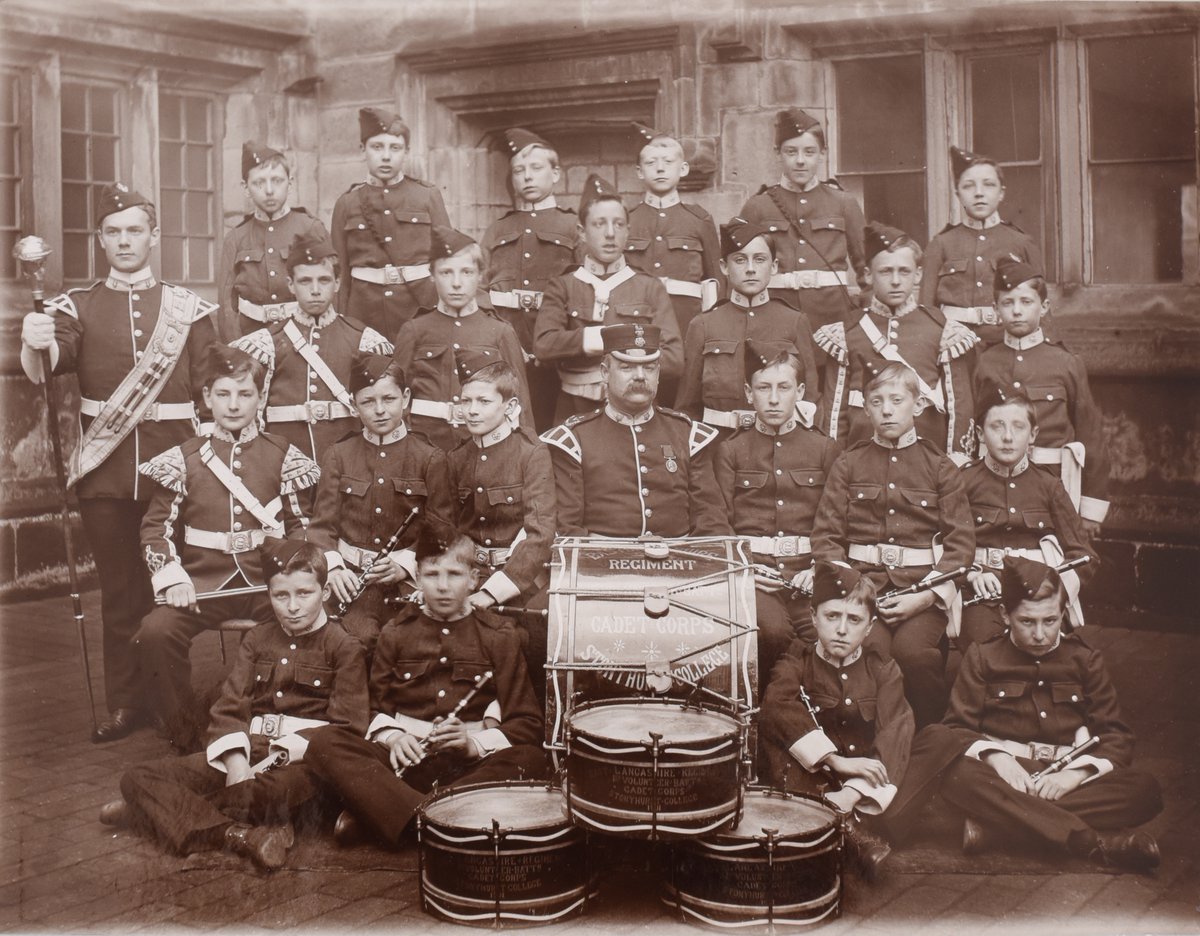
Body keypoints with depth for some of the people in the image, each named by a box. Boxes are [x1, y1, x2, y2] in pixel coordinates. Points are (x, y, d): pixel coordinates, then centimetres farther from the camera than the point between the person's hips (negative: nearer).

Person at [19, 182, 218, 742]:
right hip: (104, 471, 1)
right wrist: (34, 344, -33)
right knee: (119, 591, 6)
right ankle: (125, 706, 15)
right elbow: (45, 369, -11)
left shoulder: (187, 307, 6)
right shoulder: (77, 306, 7)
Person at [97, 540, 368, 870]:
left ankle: (165, 810, -16)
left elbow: (345, 726, -8)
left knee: (267, 792, -42)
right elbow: (229, 708, 6)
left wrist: (278, 758, -17)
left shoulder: (343, 648, 1)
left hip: (302, 761, -5)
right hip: (246, 751, 5)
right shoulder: (257, 639, 16)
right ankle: (239, 836, -27)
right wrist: (235, 763, -15)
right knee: (138, 777, -10)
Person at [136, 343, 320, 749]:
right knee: (156, 631, -26)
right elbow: (156, 526, 8)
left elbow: (300, 525, 8)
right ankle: (184, 736, -7)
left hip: (268, 583, 0)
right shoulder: (185, 459, 6)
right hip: (204, 584, 0)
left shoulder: (281, 455, 7)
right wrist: (172, 578, -8)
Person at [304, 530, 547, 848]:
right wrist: (393, 737, -8)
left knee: (530, 761, -34)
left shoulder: (498, 635, 8)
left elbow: (526, 724, 4)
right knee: (324, 742, -24)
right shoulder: (397, 633, 13)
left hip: (471, 766, -1)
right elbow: (374, 706, 15)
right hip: (406, 760, 1)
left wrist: (474, 743, -13)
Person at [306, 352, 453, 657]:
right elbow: (322, 524, 6)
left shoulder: (429, 458, 6)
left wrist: (404, 566, -12)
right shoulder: (338, 456, 10)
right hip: (352, 574, 0)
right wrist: (333, 567, -13)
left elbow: (441, 529, 3)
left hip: (409, 572, 0)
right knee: (360, 634, -29)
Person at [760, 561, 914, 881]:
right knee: (774, 733, -29)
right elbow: (776, 706, -21)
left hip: (863, 782, 0)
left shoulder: (883, 671, 5)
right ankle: (852, 831, -37)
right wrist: (834, 760, -33)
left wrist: (852, 793, -32)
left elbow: (894, 735, -13)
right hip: (806, 781, 0)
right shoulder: (797, 663, 2)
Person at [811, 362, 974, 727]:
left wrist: (926, 596, -10)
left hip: (923, 586, 0)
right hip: (863, 581, 1)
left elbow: (961, 542, 4)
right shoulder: (848, 464, 14)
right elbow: (826, 536, 7)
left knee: (912, 648, -29)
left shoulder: (939, 467, 11)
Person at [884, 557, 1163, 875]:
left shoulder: (1085, 660, 15)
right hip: (1000, 775, -1)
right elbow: (957, 727, 3)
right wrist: (995, 757, -18)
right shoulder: (982, 658, 13)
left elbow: (1117, 737, 6)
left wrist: (1076, 773, -14)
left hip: (1063, 780, 1)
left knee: (1145, 790, -28)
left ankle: (995, 824, -36)